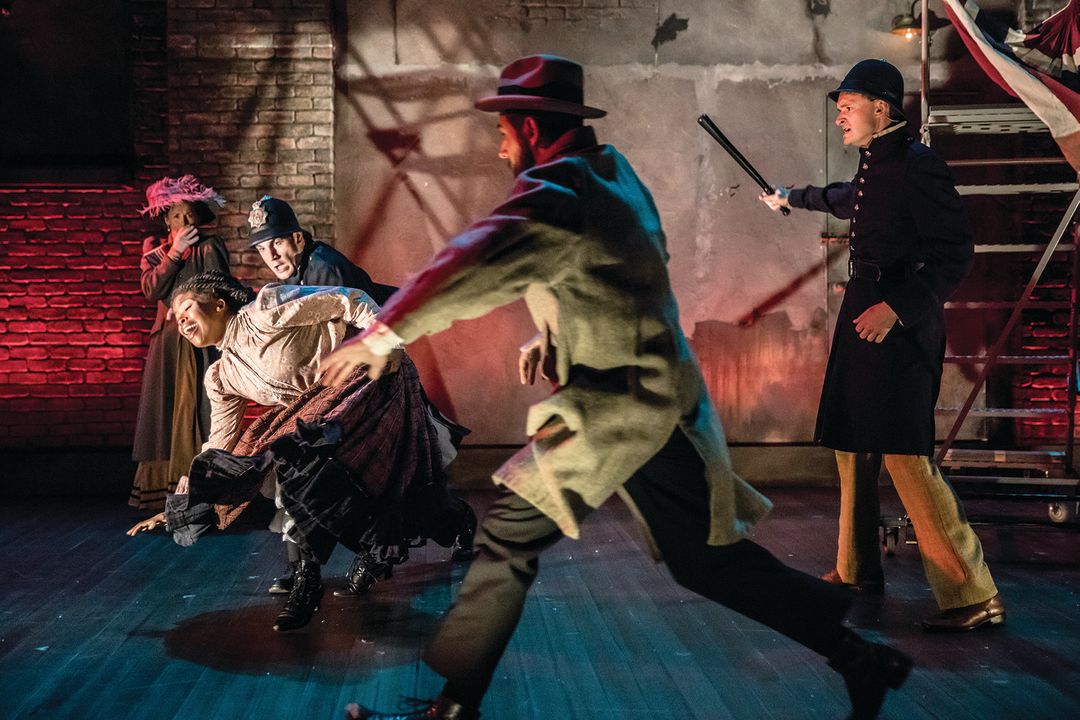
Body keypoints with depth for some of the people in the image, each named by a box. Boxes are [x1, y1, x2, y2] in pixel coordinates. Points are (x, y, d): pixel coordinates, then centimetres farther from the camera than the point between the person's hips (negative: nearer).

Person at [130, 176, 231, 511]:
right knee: (165, 411, -1)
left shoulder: (210, 247, 4)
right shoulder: (154, 247, 12)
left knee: (200, 409, -10)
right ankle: (162, 491, 2)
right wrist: (175, 251, -8)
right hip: (167, 341, 3)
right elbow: (152, 289, -3)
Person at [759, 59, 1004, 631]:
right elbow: (847, 200, 38)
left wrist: (896, 306, -27)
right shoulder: (874, 163, 13)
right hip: (865, 315, 10)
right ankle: (857, 570, 29)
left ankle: (972, 595, -10)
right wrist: (792, 198, 54)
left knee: (906, 457, -15)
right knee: (852, 445, 16)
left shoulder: (915, 164, -14)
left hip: (900, 325, -10)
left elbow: (955, 251, -19)